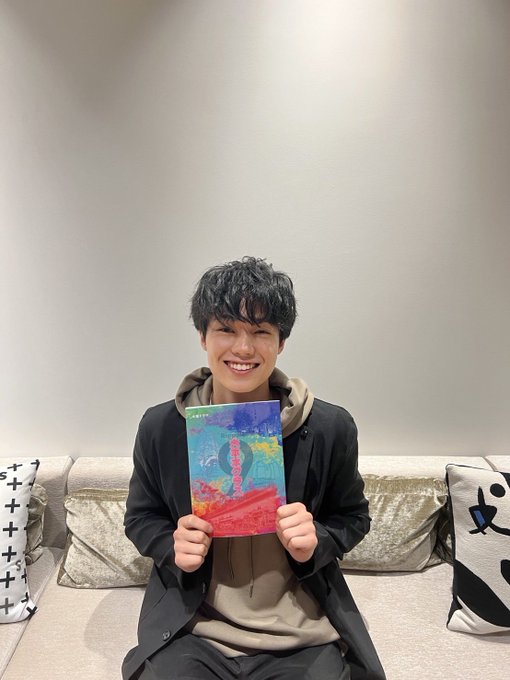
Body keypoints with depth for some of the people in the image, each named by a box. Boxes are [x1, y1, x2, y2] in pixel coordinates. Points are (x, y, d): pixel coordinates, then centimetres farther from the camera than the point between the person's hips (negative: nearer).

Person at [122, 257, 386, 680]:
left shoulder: (331, 429, -8)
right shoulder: (160, 428, -6)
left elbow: (353, 517, 7)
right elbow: (141, 519, 8)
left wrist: (315, 542, -14)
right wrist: (173, 546, -12)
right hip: (192, 632, 0)